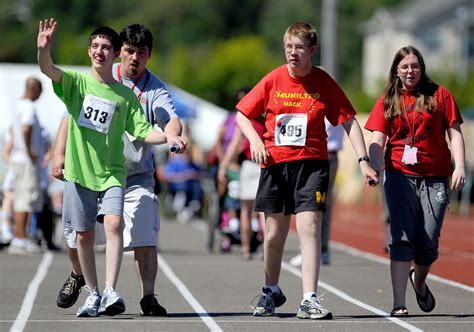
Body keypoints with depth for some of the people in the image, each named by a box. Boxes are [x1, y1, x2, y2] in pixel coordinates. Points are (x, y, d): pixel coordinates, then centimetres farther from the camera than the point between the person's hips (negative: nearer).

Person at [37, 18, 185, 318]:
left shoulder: (125, 95, 5)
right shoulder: (77, 82, 2)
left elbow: (142, 131, 4)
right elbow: (48, 70, -16)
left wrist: (168, 137, -15)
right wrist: (44, 48, -37)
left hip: (111, 173, -1)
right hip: (79, 172, 1)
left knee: (114, 223, -22)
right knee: (84, 235, 5)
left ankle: (110, 292, -24)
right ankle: (93, 294, 20)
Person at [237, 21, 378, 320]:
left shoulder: (324, 83, -2)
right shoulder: (273, 80, 1)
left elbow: (349, 121, 1)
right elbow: (242, 114, 9)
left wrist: (363, 160, -8)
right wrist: (255, 140, -10)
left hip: (312, 163, -2)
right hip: (275, 164, 2)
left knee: (309, 227, -15)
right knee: (274, 233, 10)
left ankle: (310, 300, -16)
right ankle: (272, 291, 33)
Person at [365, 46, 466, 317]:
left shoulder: (439, 95, 6)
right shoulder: (388, 101, 9)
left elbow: (455, 133, 4)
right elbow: (378, 139, 3)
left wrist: (460, 167, -7)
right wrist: (374, 167, -14)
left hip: (435, 178, 0)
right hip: (400, 175, 0)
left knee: (429, 241, -1)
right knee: (403, 238, -9)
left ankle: (419, 279, 31)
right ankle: (399, 303, -11)